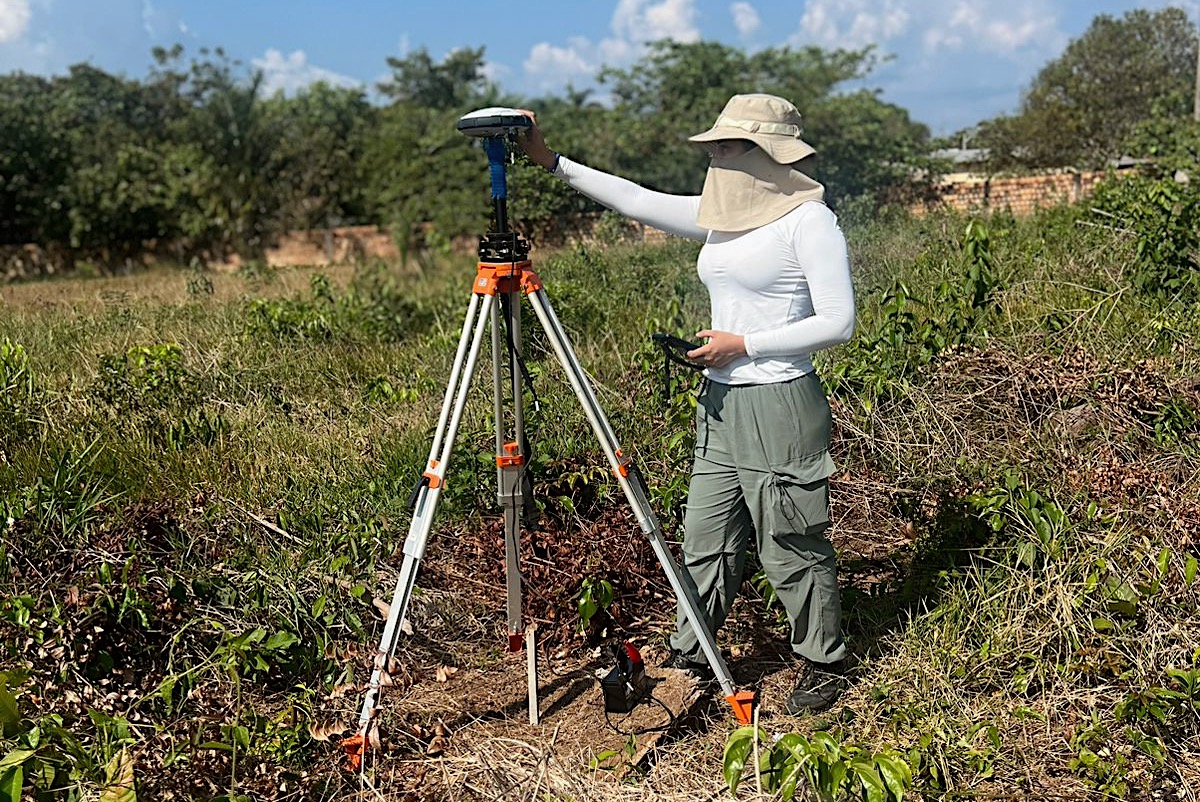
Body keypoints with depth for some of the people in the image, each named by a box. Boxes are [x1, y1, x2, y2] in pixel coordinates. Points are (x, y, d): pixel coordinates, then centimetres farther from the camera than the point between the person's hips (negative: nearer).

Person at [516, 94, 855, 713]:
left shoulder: (809, 221, -10)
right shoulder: (721, 215, 11)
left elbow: (838, 322, -14)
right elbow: (639, 202, 9)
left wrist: (743, 344, -15)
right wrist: (552, 162, 4)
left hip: (779, 406, -7)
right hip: (720, 404, 7)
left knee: (789, 546, 4)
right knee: (705, 539, 13)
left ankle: (825, 664, 24)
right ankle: (689, 656, 28)